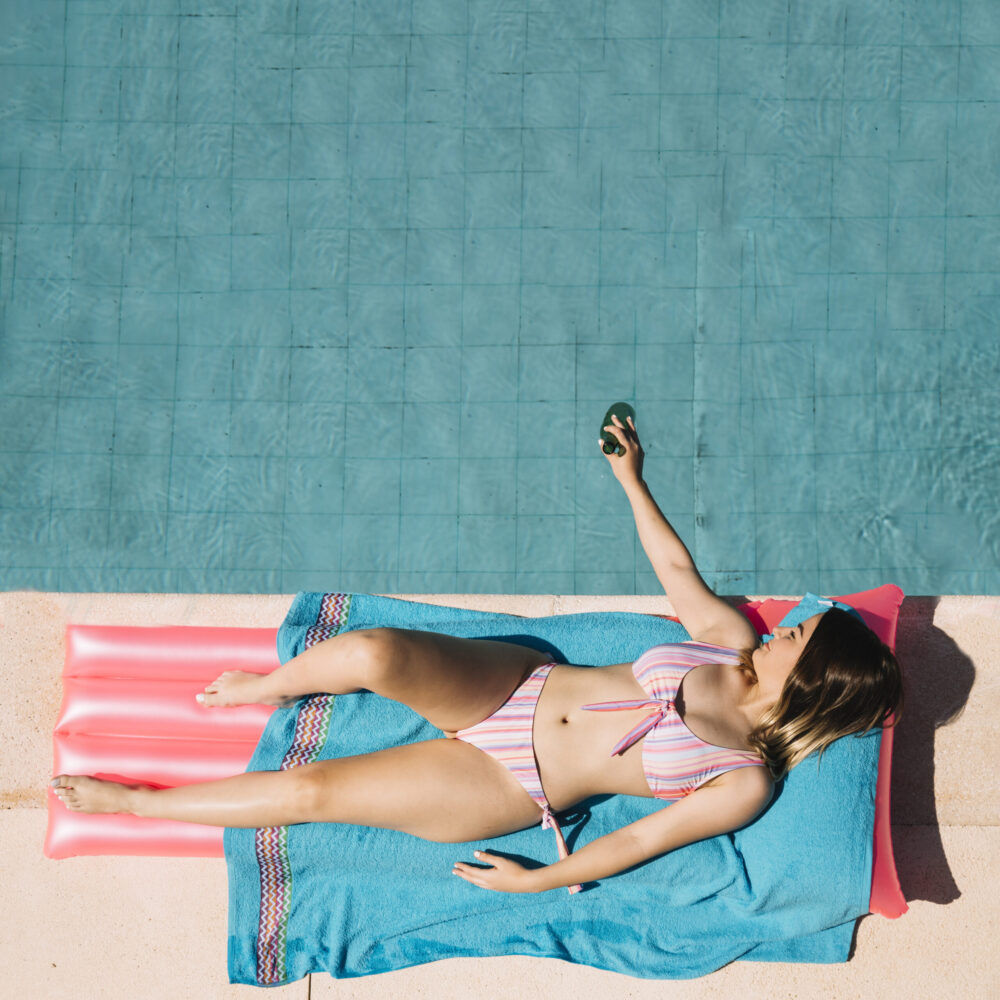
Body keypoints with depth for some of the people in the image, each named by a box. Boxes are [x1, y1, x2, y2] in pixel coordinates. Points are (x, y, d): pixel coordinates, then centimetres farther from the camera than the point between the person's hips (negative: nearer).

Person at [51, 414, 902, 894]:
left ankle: (133, 800, 8)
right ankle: (270, 687, 11)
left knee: (308, 791, -12)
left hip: (507, 786, -4)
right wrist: (632, 481, 14)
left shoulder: (744, 784, -15)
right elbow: (676, 569, 14)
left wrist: (537, 880, -13)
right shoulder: (733, 642, 1)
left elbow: (639, 840, -13)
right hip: (519, 685, 5)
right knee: (376, 653, -24)